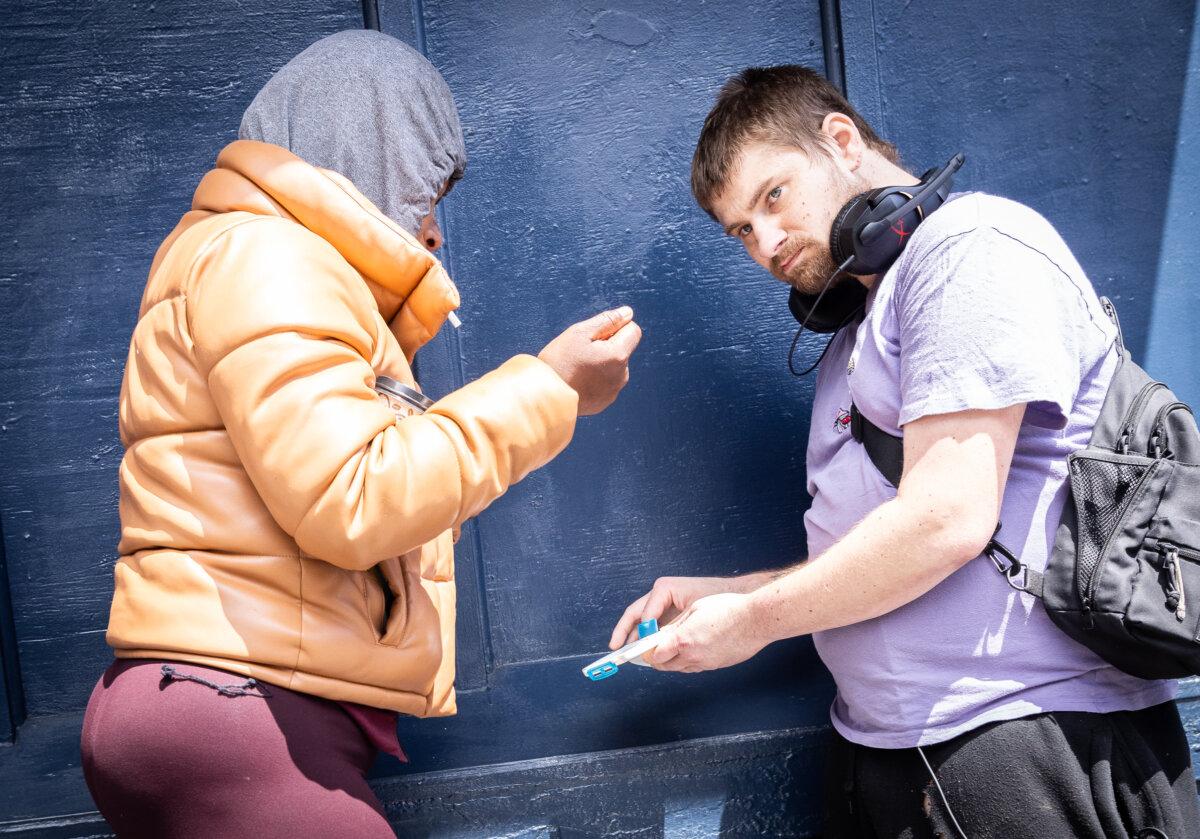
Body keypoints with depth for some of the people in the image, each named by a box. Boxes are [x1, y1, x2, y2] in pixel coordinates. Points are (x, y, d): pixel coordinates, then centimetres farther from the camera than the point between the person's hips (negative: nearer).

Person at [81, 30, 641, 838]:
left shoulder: (275, 261, 23)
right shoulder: (261, 252, -9)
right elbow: (351, 507, -21)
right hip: (240, 716, -10)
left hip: (232, 716, 10)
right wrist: (544, 390, -12)